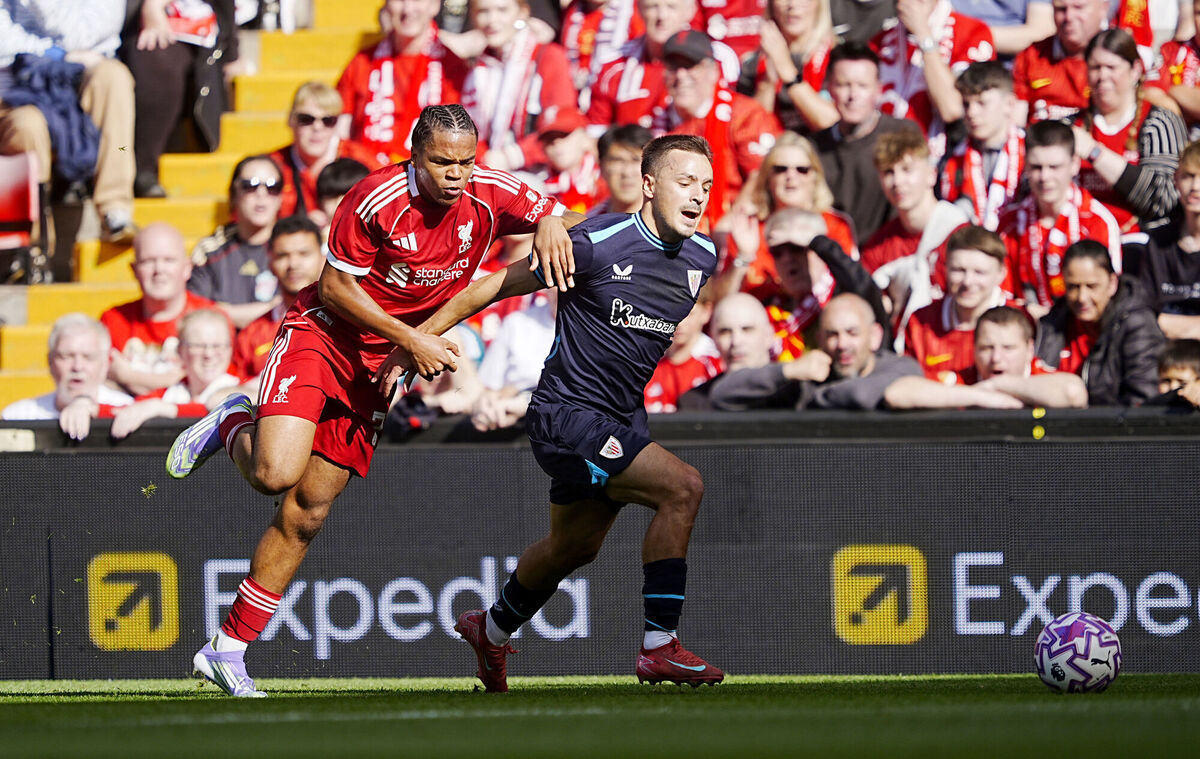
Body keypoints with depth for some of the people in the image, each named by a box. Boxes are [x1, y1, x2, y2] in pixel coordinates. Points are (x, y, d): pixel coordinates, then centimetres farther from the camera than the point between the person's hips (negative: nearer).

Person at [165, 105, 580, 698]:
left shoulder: (490, 195, -8)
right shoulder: (376, 200, -22)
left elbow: (566, 216, 4)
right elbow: (336, 286, -15)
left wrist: (551, 224, -21)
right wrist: (410, 340, -20)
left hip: (380, 365, 5)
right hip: (321, 336, -5)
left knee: (305, 516, 1)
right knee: (277, 473, -27)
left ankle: (227, 650, 9)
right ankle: (232, 427, 10)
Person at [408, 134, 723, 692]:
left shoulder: (702, 258, 0)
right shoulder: (595, 244, -21)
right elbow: (495, 286, -11)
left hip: (621, 417, 8)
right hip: (567, 414, -8)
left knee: (575, 546, 24)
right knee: (682, 487, -23)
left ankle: (492, 631, 50)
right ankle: (659, 646, -17)